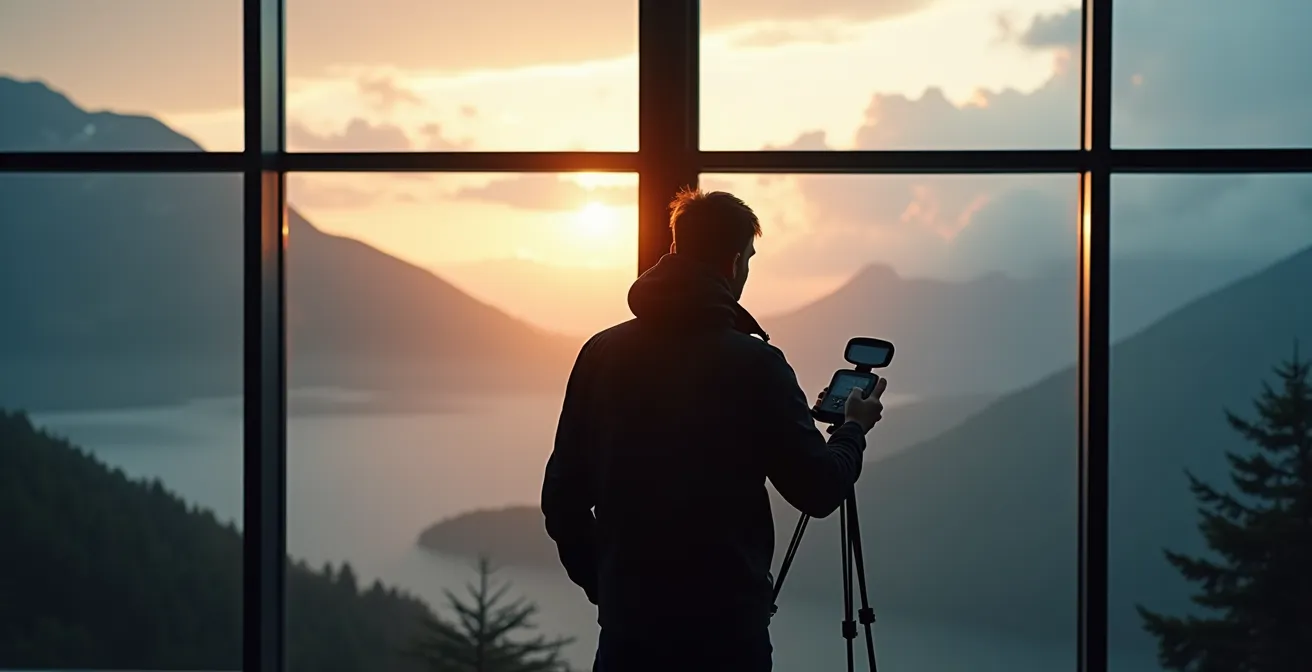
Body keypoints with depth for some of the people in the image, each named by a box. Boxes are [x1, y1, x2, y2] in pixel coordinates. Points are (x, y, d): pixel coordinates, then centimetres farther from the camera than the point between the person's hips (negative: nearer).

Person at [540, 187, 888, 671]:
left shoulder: (603, 353, 1)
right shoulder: (754, 363, -10)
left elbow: (562, 498, 4)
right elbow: (819, 491, -4)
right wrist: (854, 428, 15)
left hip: (628, 624, 3)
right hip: (727, 630, -3)